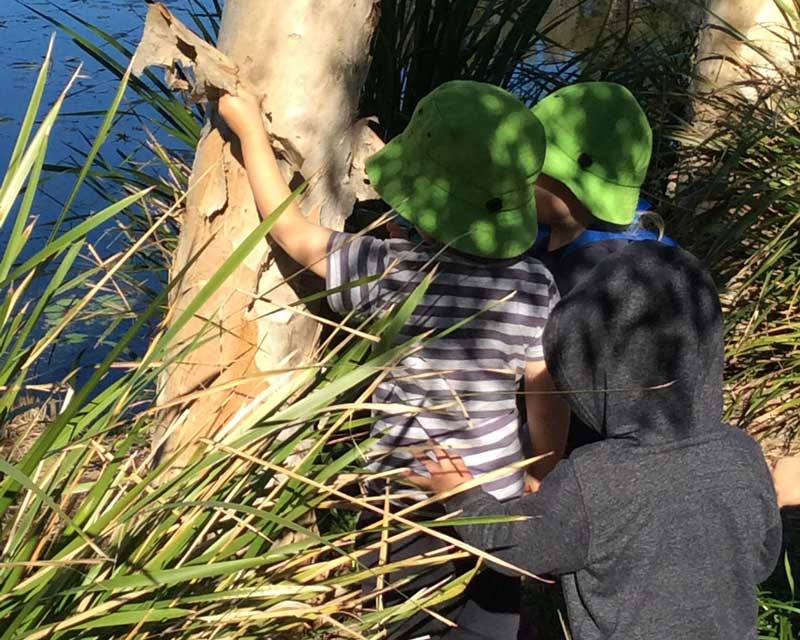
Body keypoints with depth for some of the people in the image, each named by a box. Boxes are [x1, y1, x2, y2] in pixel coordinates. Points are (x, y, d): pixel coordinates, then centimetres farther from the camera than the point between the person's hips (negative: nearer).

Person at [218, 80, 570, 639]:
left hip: (408, 506, -2)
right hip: (498, 504, 3)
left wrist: (250, 126, 3)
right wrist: (542, 477, 12)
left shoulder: (389, 272, -22)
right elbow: (549, 400, -5)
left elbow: (290, 231, -8)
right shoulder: (535, 285, -13)